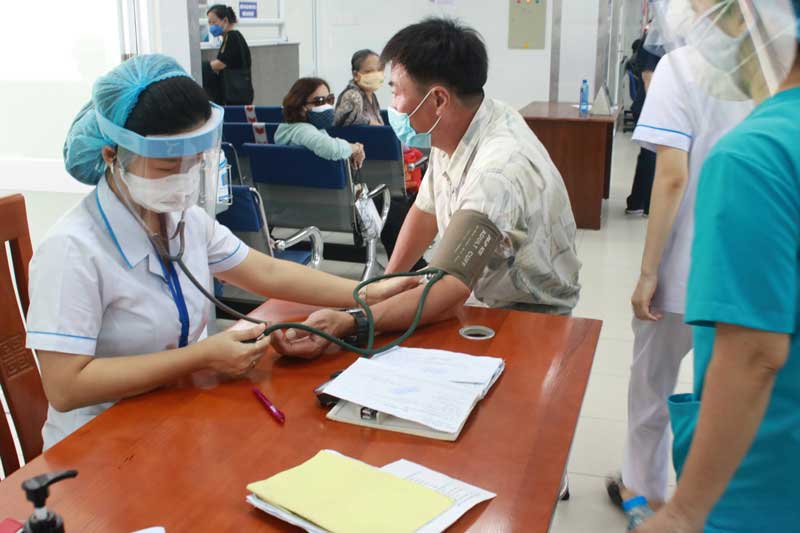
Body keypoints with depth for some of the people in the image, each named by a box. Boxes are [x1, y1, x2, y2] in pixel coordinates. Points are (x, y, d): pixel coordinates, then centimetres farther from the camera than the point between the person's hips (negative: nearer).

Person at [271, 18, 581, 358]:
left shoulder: (498, 169, -34)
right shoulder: (451, 129, -8)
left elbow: (445, 295, -41)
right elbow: (426, 210, 8)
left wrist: (344, 324, -51)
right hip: (478, 299, 7)